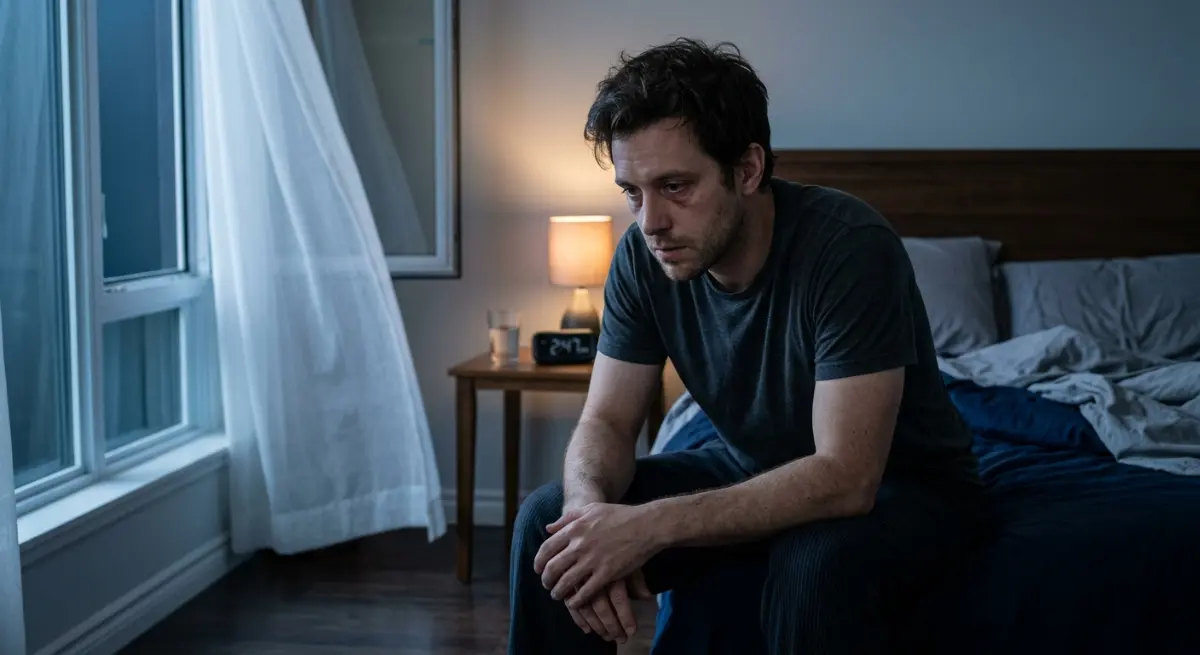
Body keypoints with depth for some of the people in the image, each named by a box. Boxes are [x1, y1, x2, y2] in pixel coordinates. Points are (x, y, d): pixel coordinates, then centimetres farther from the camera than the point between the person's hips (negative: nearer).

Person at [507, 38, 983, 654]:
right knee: (548, 519, -11)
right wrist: (592, 508, -32)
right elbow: (606, 422, -8)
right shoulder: (643, 256, -13)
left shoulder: (851, 248, -31)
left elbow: (845, 479, -34)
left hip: (897, 484, -5)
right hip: (750, 469, 5)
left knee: (816, 564, -38)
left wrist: (650, 524, -40)